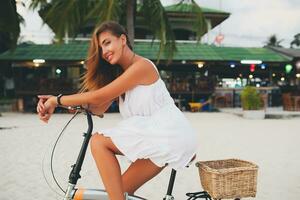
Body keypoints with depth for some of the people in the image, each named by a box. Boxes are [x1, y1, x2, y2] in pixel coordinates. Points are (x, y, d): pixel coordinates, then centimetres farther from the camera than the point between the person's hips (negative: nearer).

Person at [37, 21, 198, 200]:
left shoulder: (141, 66, -12)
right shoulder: (121, 75, 16)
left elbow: (98, 97, -17)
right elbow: (98, 108, 4)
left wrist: (57, 100, -7)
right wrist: (55, 102, -7)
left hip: (170, 134, -9)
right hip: (157, 137, 9)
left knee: (98, 142, -14)